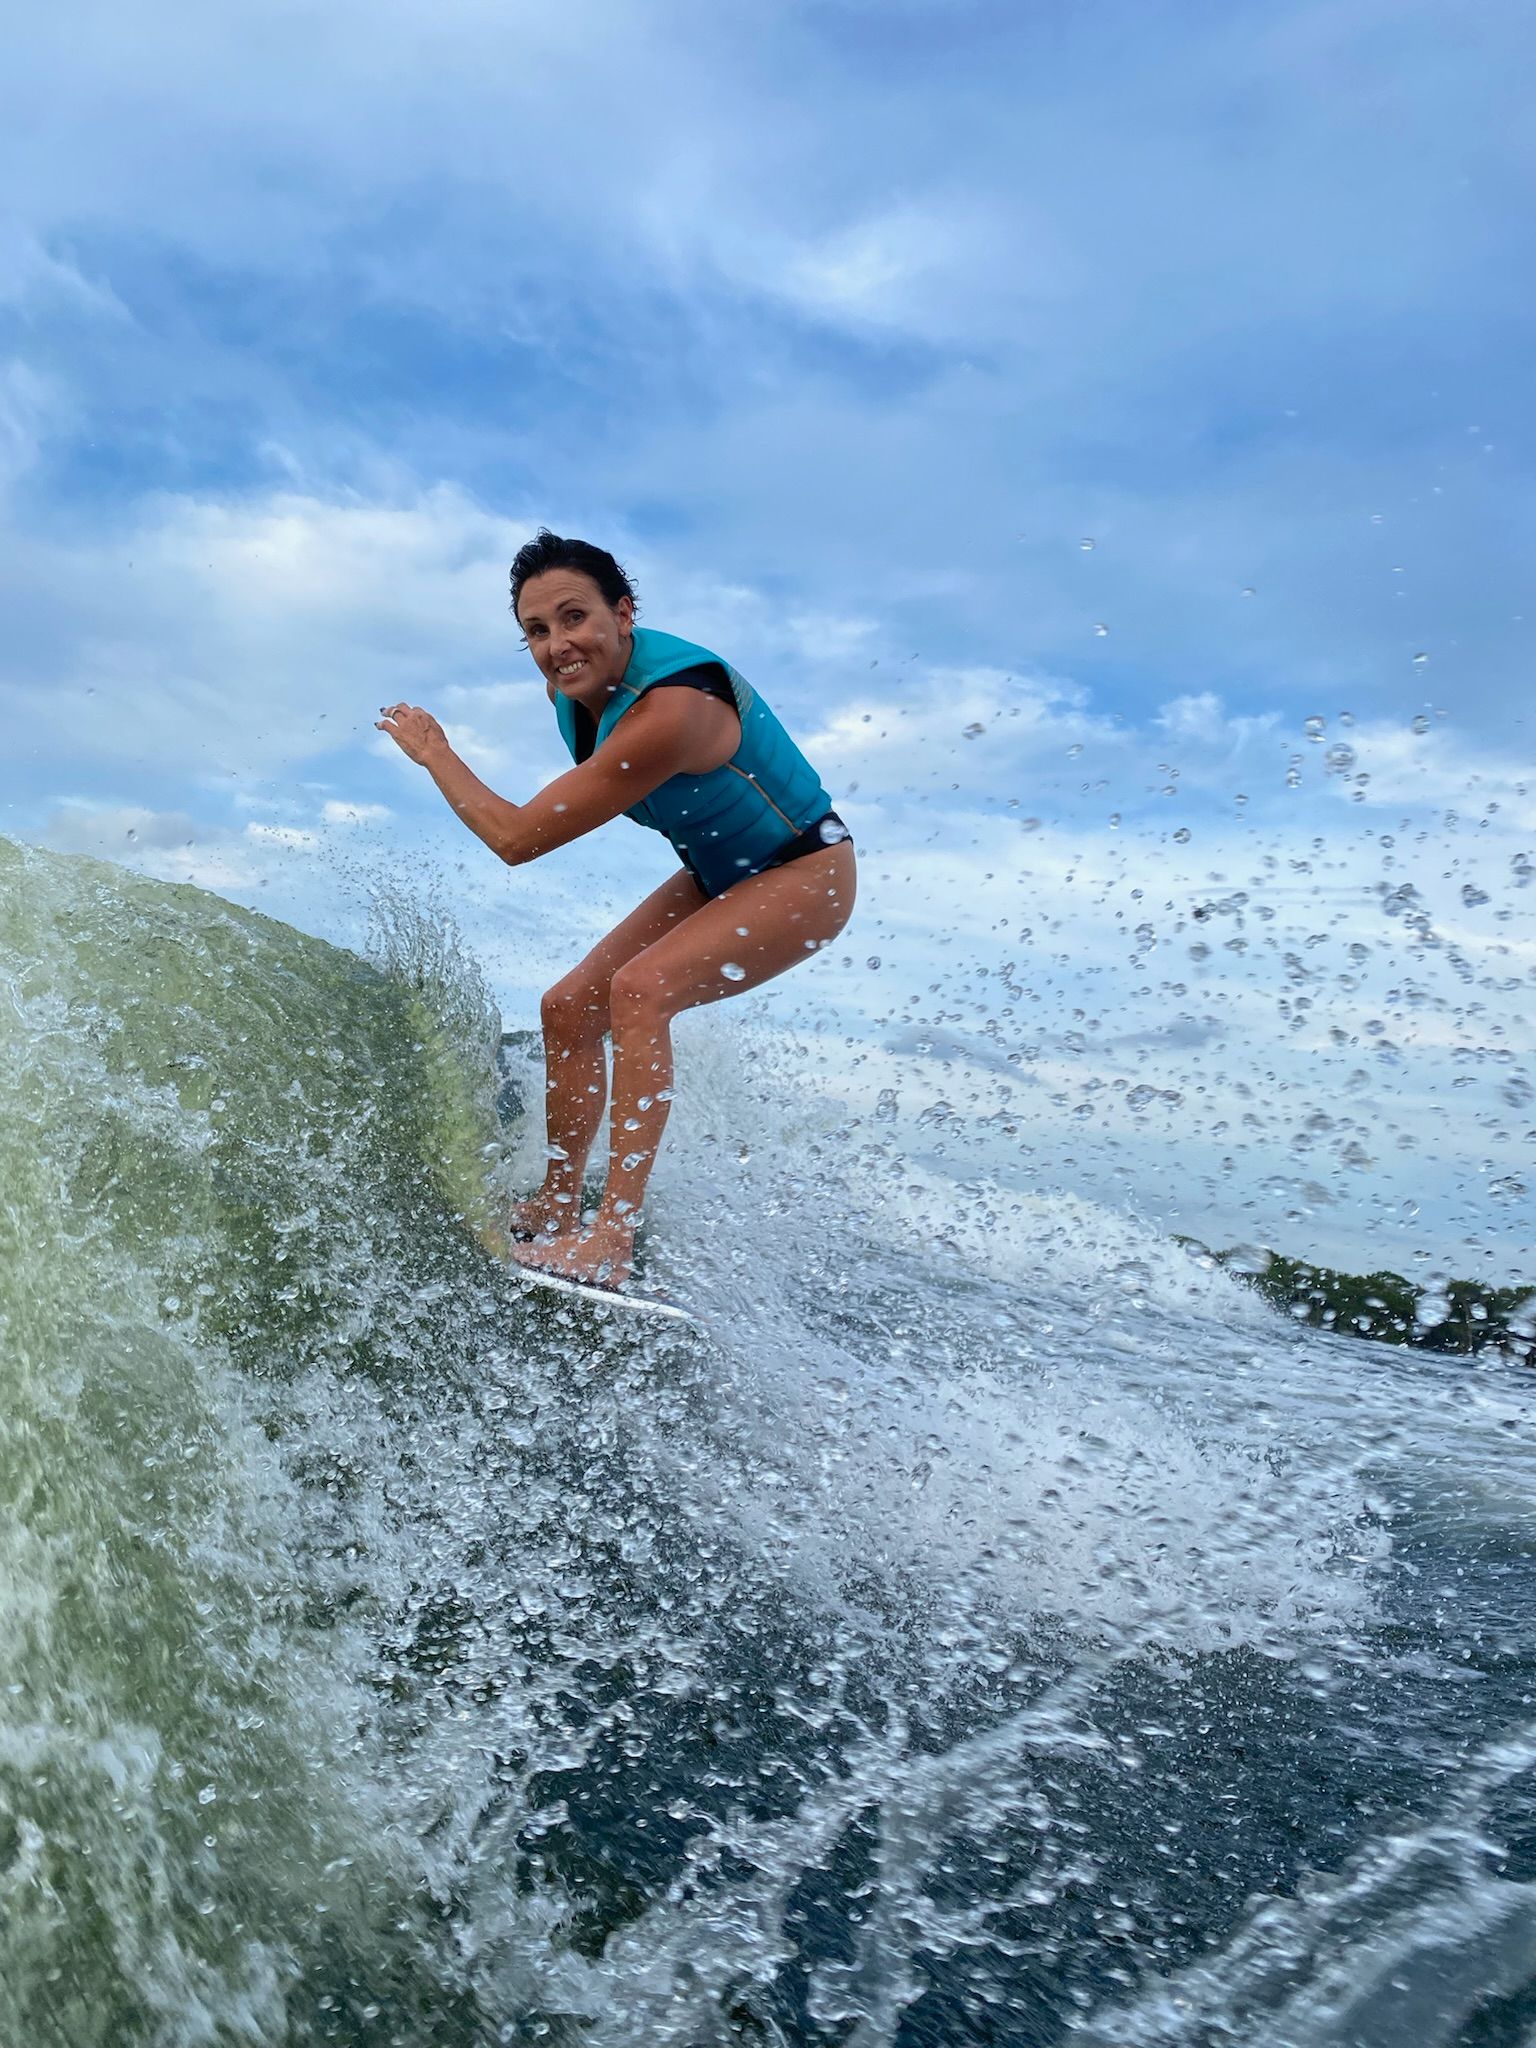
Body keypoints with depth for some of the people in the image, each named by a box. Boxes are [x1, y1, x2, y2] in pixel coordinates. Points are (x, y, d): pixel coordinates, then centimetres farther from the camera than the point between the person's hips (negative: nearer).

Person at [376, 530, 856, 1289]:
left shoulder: (667, 714, -36)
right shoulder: (571, 686, -9)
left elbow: (516, 837, -30)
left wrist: (433, 753, -17)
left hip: (805, 874, -9)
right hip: (716, 873, 9)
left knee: (640, 988, -30)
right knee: (568, 1006, 2)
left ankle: (612, 1237, -29)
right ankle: (557, 1209, 11)